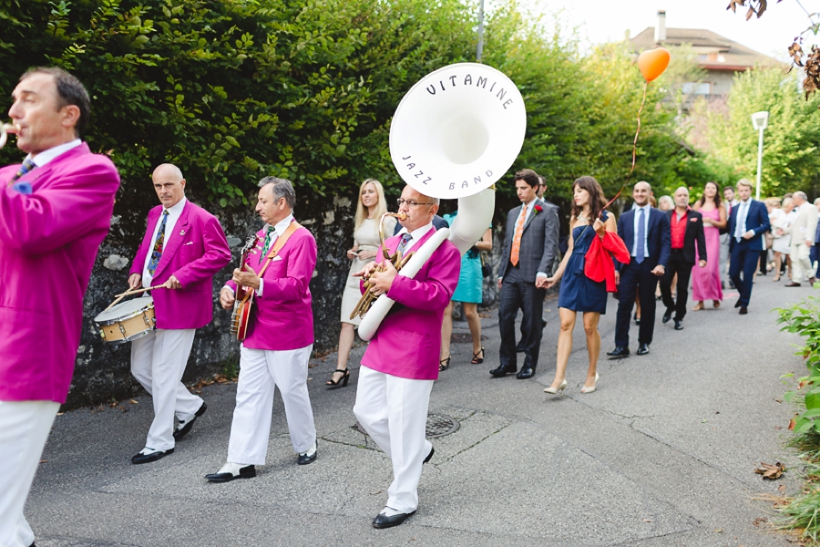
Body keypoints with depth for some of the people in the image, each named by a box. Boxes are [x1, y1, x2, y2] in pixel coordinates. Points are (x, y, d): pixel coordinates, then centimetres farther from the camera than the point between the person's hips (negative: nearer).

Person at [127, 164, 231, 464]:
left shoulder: (201, 219, -11)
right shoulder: (154, 215, 13)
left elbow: (220, 254, -14)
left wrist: (183, 275, -22)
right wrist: (136, 271, 7)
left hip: (178, 306, -8)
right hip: (149, 304, 8)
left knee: (163, 375, -3)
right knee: (140, 368, 13)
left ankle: (160, 442, 12)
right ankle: (190, 406, 32)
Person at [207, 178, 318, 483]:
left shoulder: (301, 239, -13)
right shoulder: (261, 237, 13)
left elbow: (297, 286, -21)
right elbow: (246, 273, 19)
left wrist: (258, 284, -33)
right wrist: (230, 288, -3)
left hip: (287, 333, -7)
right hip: (255, 330, 7)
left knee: (292, 391, 8)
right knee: (249, 394, 5)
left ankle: (306, 446, 30)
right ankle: (242, 461, 8)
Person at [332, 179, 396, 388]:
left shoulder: (388, 221, -4)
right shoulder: (359, 221, 16)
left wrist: (373, 253, -17)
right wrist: (351, 252, 6)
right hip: (356, 274, 6)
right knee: (347, 322, -3)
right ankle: (341, 370, -3)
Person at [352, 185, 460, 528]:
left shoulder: (443, 248, -10)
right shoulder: (390, 243, 15)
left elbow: (440, 294, -21)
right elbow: (375, 286, 19)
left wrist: (393, 283, -26)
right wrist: (371, 277, -5)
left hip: (413, 350, -8)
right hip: (380, 343, 8)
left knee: (404, 425, 0)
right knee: (366, 411, 14)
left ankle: (402, 501, 16)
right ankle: (417, 452, 38)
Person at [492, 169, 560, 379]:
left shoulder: (547, 211, 0)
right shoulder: (513, 213, 21)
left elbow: (551, 244, -9)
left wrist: (543, 271, -20)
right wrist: (501, 273, 16)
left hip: (532, 275, -6)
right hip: (511, 273, 6)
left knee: (531, 321, 1)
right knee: (505, 315, 1)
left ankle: (530, 364, 12)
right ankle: (507, 362, 11)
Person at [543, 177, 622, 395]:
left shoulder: (606, 218, 1)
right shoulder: (575, 219, 16)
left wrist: (601, 234, -19)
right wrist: (556, 275, 19)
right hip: (572, 274, 4)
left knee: (590, 326, 0)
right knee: (565, 324, -6)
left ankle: (592, 374, 18)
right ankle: (559, 378, -9)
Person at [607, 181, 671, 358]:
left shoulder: (660, 216, 5)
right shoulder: (624, 217, 11)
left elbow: (666, 242, -1)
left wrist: (661, 264, -15)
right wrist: (616, 268, 0)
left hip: (649, 265, -1)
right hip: (628, 265, 1)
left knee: (647, 306, 7)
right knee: (624, 305, -6)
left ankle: (644, 343, 18)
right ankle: (621, 346, -5)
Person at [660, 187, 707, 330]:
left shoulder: (696, 216, 6)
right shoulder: (666, 215, 9)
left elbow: (700, 238, 3)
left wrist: (702, 257, -3)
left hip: (685, 256, -1)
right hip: (668, 254, 1)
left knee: (682, 288, 3)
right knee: (664, 283, -7)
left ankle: (679, 317, 13)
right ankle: (670, 307, 20)